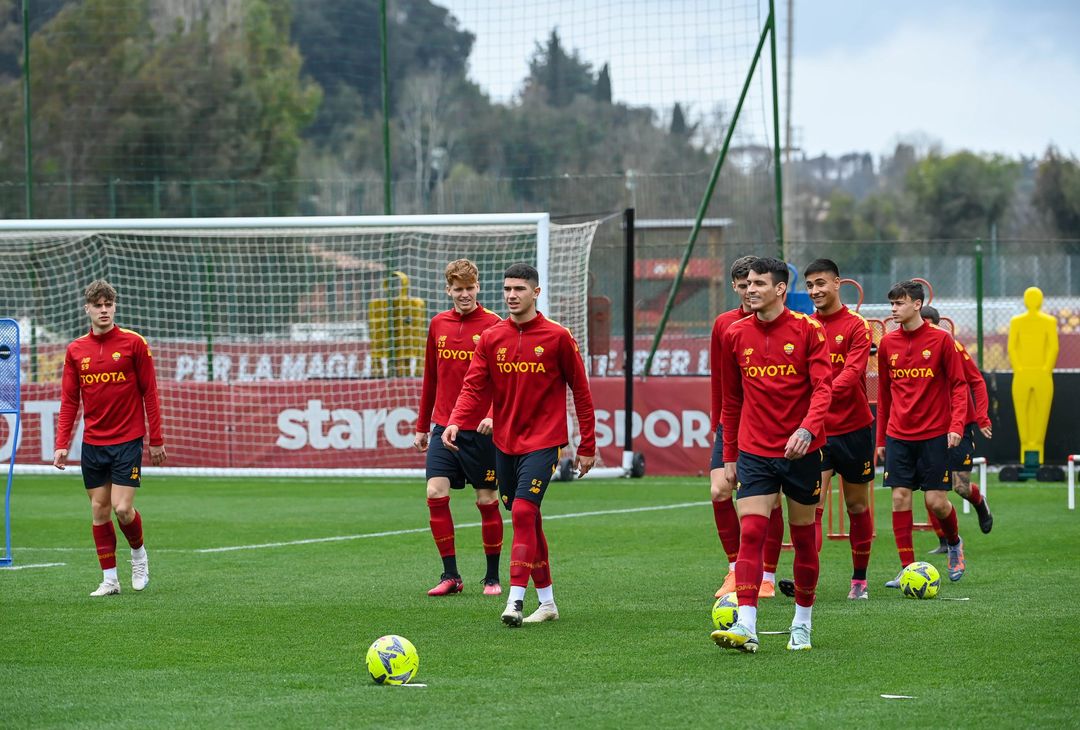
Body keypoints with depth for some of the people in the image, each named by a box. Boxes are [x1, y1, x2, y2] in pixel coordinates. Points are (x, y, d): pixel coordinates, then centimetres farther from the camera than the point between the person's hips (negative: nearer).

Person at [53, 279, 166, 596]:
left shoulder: (134, 343, -4)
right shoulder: (75, 350, 4)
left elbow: (149, 393, -2)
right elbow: (69, 401, 7)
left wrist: (156, 440, -4)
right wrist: (61, 444, -1)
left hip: (128, 441, -3)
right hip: (92, 443, 3)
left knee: (122, 508, -10)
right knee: (99, 510, 3)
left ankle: (139, 554, 18)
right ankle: (109, 579, 11)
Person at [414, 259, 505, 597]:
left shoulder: (493, 325, -6)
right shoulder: (438, 324, 9)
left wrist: (493, 415, -24)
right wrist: (422, 426, 18)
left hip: (480, 430, -4)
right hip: (444, 427, 4)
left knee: (486, 500, 2)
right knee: (435, 493, -8)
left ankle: (492, 577, 14)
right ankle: (450, 575, 0)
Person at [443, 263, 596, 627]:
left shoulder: (558, 337, -4)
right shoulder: (491, 338, 6)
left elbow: (580, 391, 1)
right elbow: (474, 387, 0)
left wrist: (587, 446, 1)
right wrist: (456, 422, -19)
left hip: (542, 441, -5)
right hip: (504, 442, 5)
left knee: (523, 512, -18)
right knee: (527, 520, 9)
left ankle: (516, 599, -20)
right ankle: (547, 602, 19)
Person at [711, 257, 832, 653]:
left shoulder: (807, 331, -5)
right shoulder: (735, 335, 5)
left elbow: (823, 387, -13)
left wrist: (807, 430, -29)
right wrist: (729, 454, 14)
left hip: (801, 451, -2)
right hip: (754, 452, 2)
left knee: (803, 538, 9)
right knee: (750, 533, -12)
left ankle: (802, 624, 23)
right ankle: (746, 627, -20)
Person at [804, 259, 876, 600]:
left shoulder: (856, 326, -5)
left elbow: (851, 373, -17)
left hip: (853, 427, -2)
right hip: (816, 430, 2)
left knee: (857, 505, 10)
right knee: (812, 505, -13)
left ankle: (860, 579, 21)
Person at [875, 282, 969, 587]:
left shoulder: (940, 340, -4)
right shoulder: (887, 343, 6)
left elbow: (958, 385, -2)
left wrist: (956, 425, -14)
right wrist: (881, 438, 13)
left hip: (934, 434, -3)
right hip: (898, 435, 3)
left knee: (936, 501, -4)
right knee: (900, 498, -5)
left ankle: (954, 543, 27)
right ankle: (907, 569, 0)